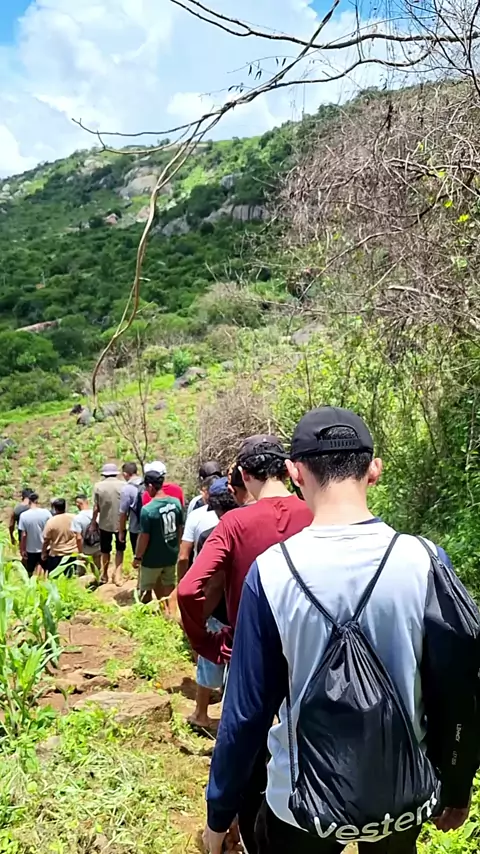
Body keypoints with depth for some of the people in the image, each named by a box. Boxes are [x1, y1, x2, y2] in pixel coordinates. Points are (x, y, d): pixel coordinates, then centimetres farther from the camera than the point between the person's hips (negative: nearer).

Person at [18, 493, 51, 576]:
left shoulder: (24, 515, -12)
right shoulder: (46, 512, -11)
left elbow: (23, 535, -10)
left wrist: (22, 550, 0)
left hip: (31, 549, 0)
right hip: (45, 547, 0)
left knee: (30, 572, 15)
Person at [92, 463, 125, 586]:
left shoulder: (98, 486, -6)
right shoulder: (123, 485, -7)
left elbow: (96, 508, -5)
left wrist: (94, 522, 7)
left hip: (105, 523, 1)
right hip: (120, 523, 0)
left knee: (105, 550, 18)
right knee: (119, 549, 16)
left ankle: (104, 576, 30)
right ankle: (117, 576, 8)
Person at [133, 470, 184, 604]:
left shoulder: (147, 509, -24)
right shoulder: (176, 502, -7)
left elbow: (144, 537, -18)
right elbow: (180, 528, 4)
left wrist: (137, 557, -4)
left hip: (152, 558, -5)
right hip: (171, 555, 5)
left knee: (146, 589, 13)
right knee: (169, 585, 20)